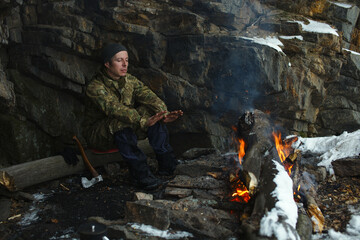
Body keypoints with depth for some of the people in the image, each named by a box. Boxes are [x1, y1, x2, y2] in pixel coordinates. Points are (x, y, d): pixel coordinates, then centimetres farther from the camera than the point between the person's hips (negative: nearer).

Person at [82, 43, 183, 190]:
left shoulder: (130, 81, 0)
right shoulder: (95, 87, -21)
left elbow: (148, 96, -14)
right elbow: (114, 108, -36)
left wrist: (164, 114, -35)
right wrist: (143, 122, -49)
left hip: (128, 128, 6)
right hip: (98, 134, -6)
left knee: (153, 113, -17)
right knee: (120, 123, -38)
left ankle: (167, 165, -11)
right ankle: (140, 174, -31)